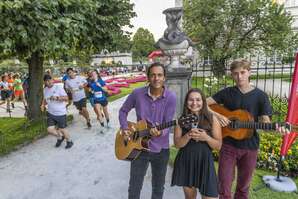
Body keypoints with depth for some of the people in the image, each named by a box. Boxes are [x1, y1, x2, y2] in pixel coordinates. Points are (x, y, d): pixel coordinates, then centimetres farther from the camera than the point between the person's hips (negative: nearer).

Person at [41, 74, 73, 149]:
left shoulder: (58, 87, -10)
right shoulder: (45, 89, 8)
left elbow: (66, 98, -14)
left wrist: (57, 97, -29)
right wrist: (43, 105, 3)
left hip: (60, 113, -5)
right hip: (51, 113, 5)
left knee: (62, 129, 5)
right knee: (50, 129, -3)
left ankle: (69, 141, 30)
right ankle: (60, 137, 27)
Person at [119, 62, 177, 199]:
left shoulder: (171, 97, -13)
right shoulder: (137, 93, -9)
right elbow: (123, 111, 5)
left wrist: (160, 132, -34)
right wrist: (124, 128, -8)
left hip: (161, 149, 0)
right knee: (134, 188, 15)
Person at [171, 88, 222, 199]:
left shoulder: (212, 119, -3)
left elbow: (218, 146, -2)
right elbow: (177, 144, -5)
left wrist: (206, 138, -21)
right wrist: (189, 135, -22)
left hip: (205, 161, -1)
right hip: (185, 162, 2)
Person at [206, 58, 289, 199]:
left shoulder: (260, 96, -1)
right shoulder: (226, 93, -1)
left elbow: (265, 121, -4)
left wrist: (276, 128, -24)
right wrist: (216, 115, -20)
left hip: (250, 146, 1)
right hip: (228, 145, 0)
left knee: (243, 187, 17)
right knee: (224, 186, 4)